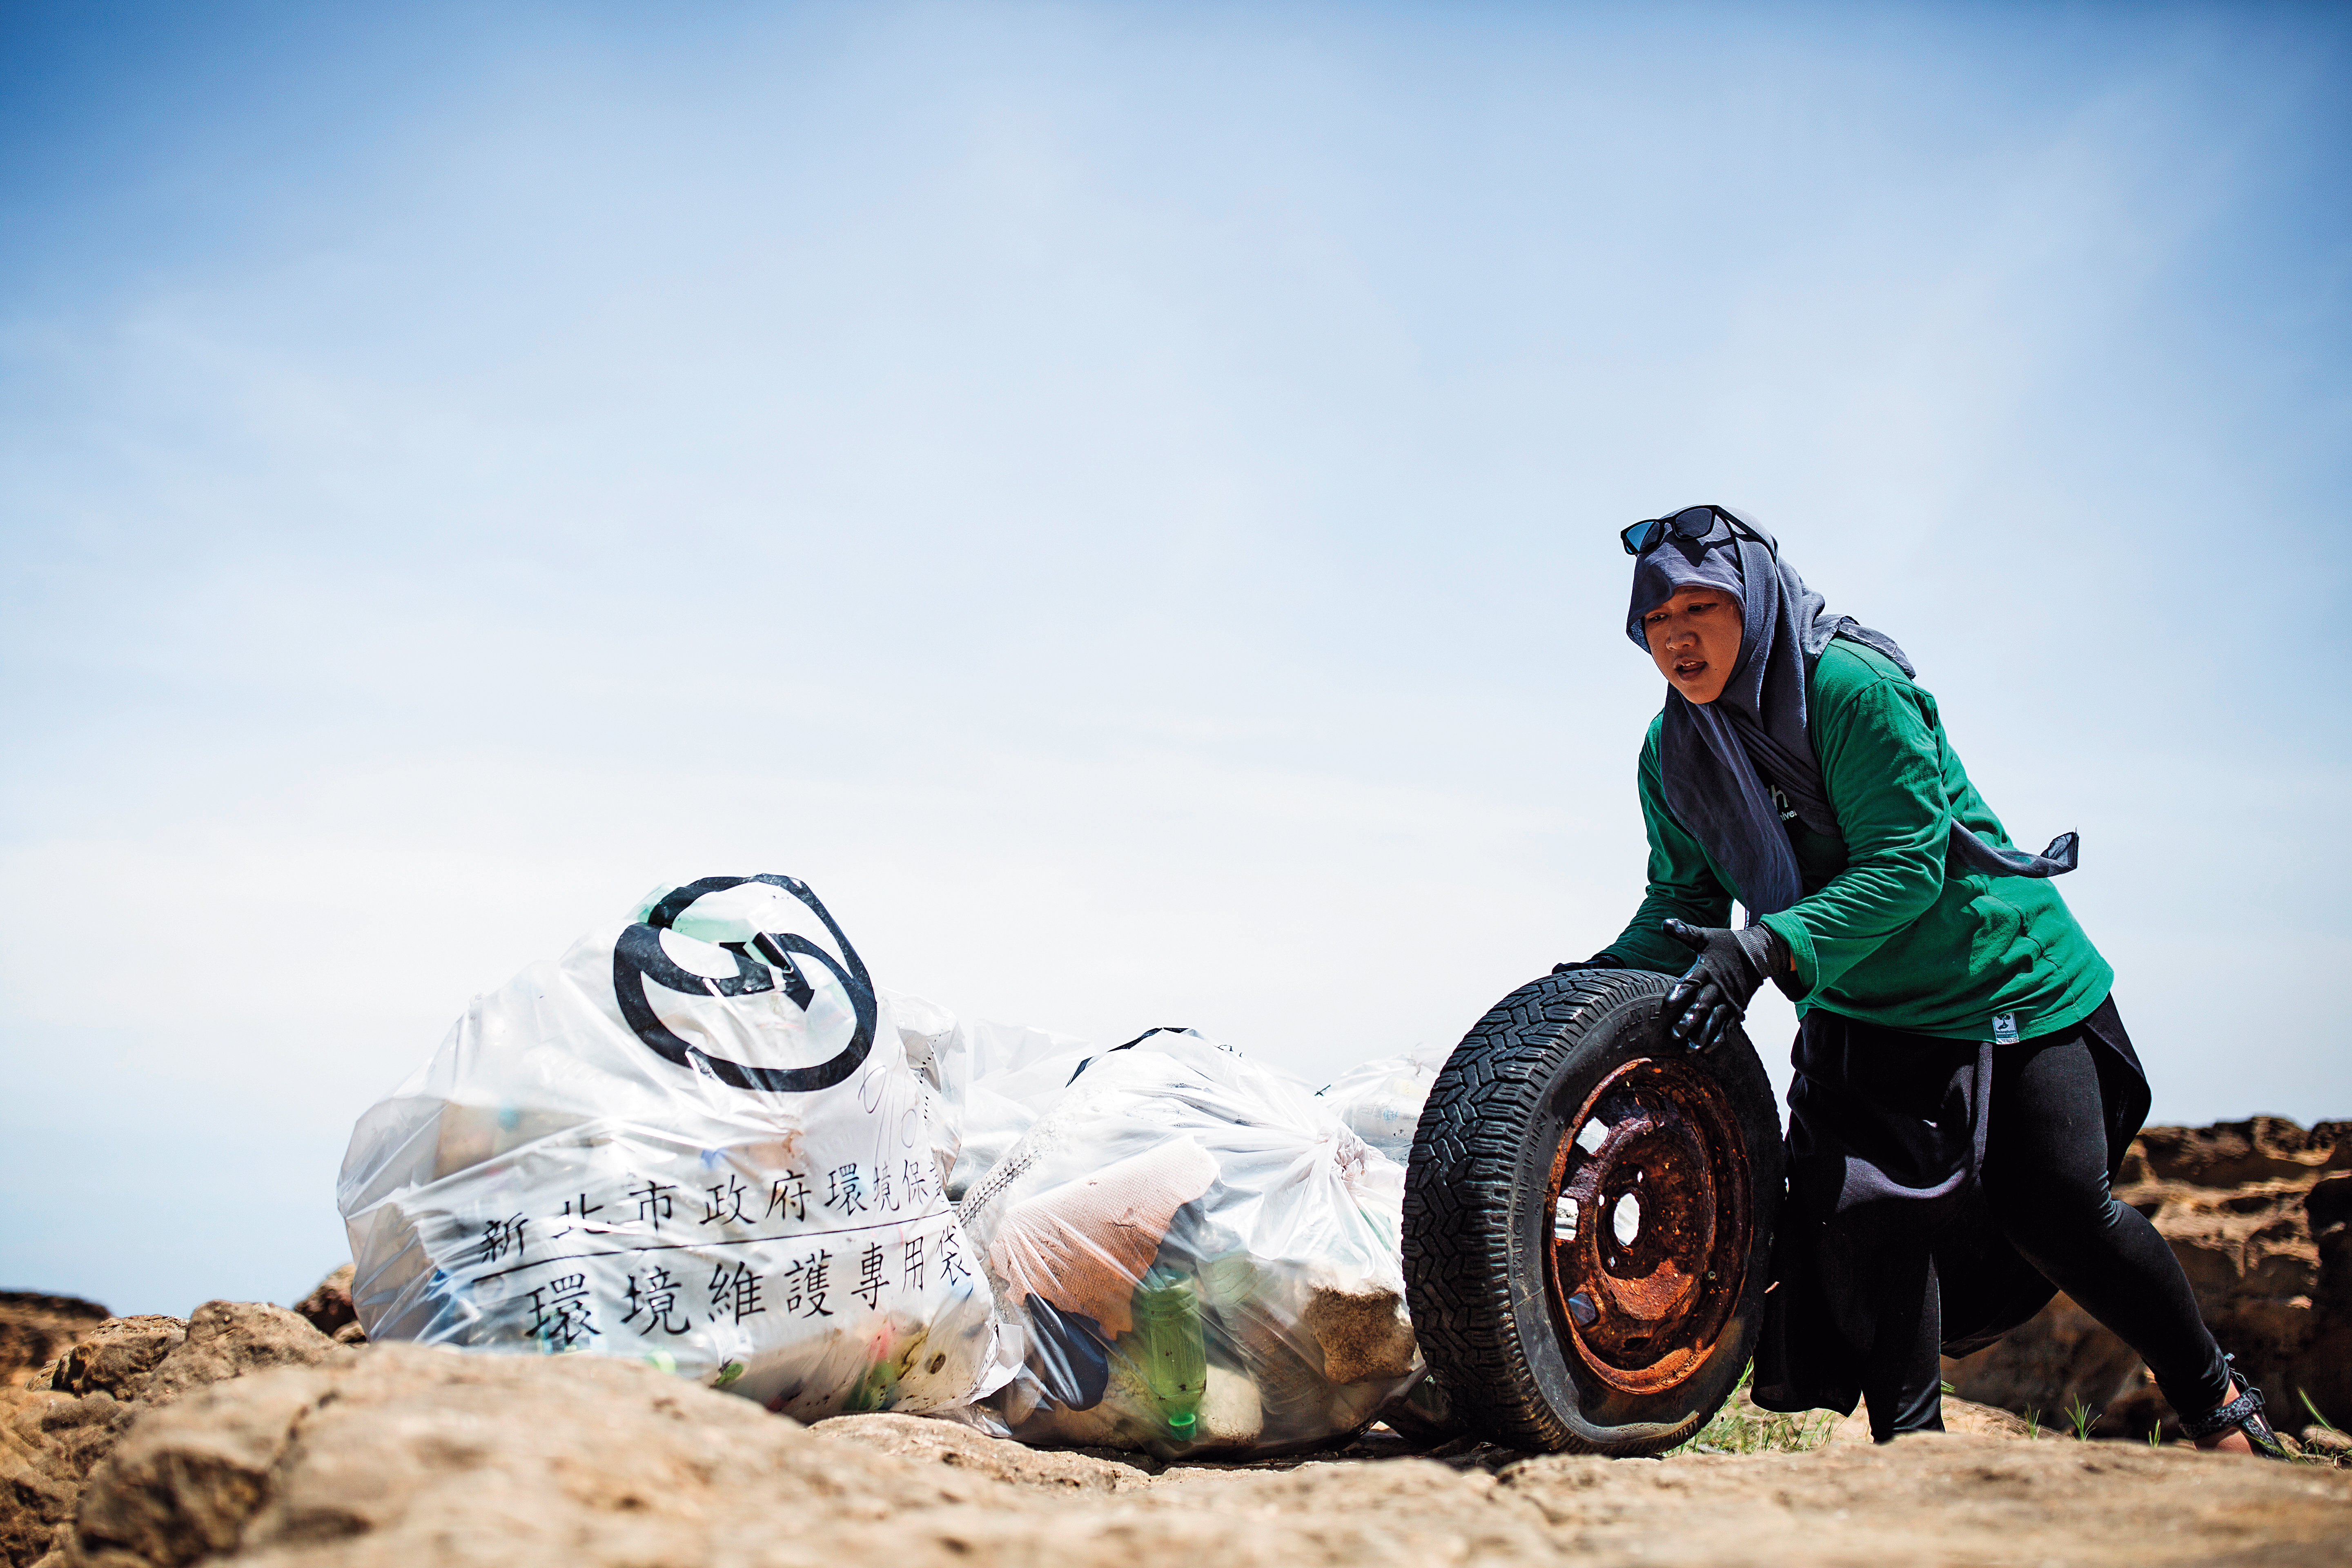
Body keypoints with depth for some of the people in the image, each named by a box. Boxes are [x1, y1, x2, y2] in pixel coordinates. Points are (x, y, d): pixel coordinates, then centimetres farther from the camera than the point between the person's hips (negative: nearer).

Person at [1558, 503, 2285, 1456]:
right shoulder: (1675, 752, -4)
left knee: (2058, 1210, -7)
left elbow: (1906, 862, -28)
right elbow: (1683, 897, 3)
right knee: (1864, 1208, -11)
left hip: (2006, 977, -5)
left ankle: (2214, 1398, 18)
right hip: (1862, 1016, 5)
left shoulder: (1853, 686, -24)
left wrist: (1766, 948, -39)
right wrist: (1612, 976, -15)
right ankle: (1911, 1442, 3)